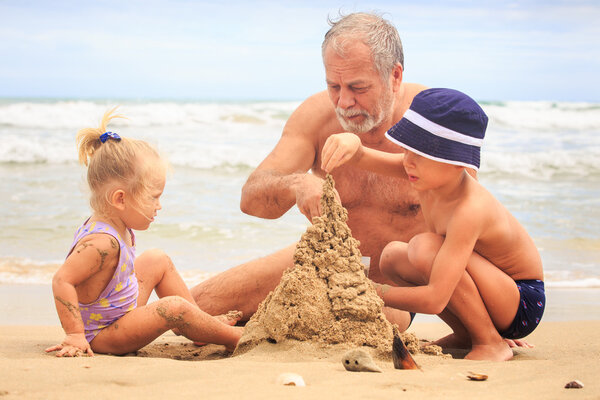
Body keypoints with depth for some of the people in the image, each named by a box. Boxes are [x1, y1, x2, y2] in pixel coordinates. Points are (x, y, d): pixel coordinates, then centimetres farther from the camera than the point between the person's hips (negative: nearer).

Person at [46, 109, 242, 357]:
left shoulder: (121, 229, -1)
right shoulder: (103, 243, -33)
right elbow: (62, 281, -38)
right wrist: (75, 335, -35)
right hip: (101, 335, -11)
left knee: (158, 261, 18)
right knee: (174, 308, -23)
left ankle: (204, 327, 24)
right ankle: (234, 338, -3)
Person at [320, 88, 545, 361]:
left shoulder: (468, 210, -33)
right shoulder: (431, 172, -10)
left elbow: (434, 300, -37)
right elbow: (360, 160, -12)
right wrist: (352, 144, -37)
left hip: (523, 302, -8)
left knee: (425, 247, -27)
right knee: (392, 256, -2)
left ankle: (490, 343, -14)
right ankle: (464, 335, 9)